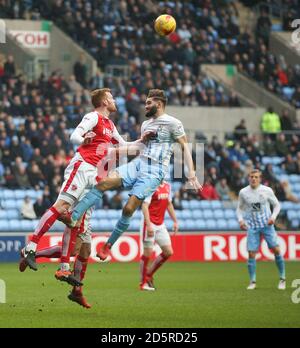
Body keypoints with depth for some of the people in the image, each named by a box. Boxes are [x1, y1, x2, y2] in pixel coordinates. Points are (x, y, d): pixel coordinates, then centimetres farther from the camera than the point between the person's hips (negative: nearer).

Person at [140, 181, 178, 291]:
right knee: (148, 253, -2)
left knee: (168, 252, 4)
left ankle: (149, 274, 20)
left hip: (161, 224, 8)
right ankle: (143, 283, 10)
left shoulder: (167, 186, 9)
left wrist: (175, 221, 15)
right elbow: (144, 206, -20)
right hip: (150, 224, -8)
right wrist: (148, 225, -26)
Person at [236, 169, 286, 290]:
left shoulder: (267, 190, -5)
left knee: (276, 250, -9)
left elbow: (277, 205, 6)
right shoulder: (243, 192, -1)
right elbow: (240, 208, 11)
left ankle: (282, 279, 4)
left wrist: (273, 217, -11)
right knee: (251, 254, -6)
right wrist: (241, 220, -6)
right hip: (252, 227, 1)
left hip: (267, 225, -1)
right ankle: (252, 281, 7)